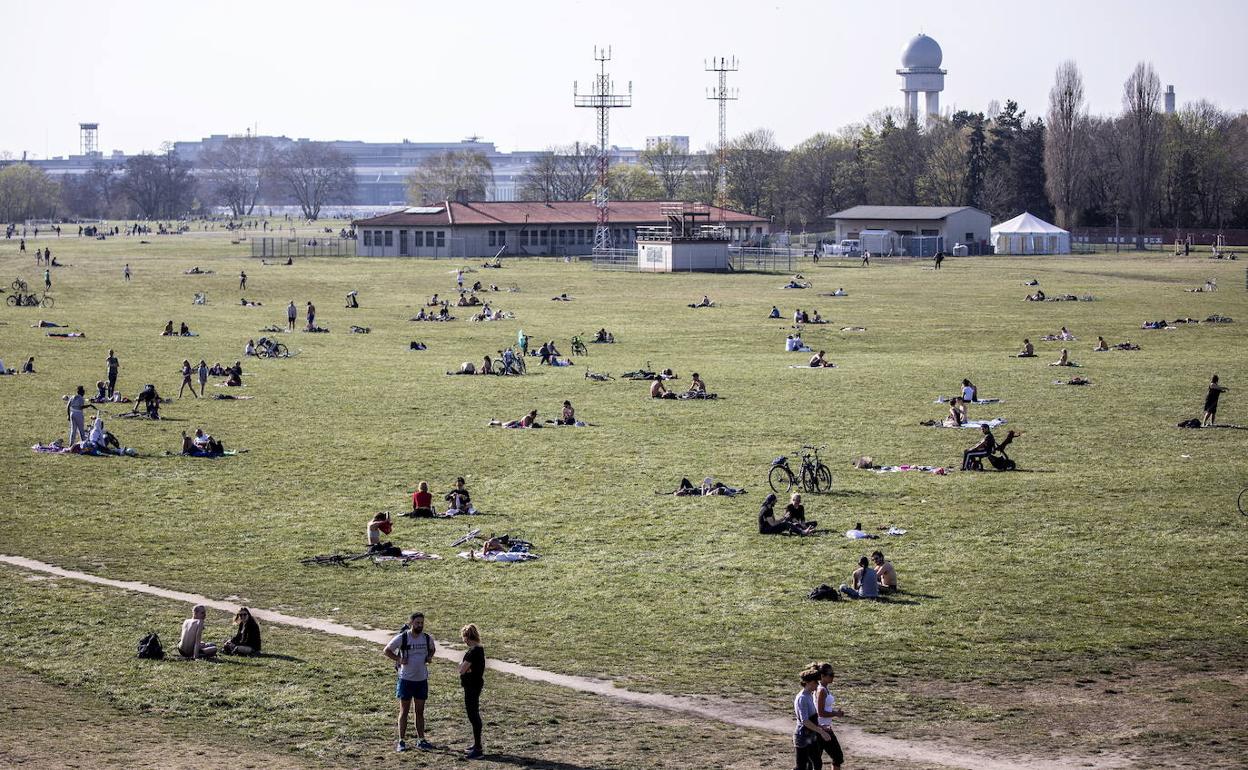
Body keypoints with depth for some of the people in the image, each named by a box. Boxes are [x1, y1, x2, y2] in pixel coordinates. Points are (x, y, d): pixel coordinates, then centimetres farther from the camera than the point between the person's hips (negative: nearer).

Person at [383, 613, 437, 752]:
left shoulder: (427, 638, 1)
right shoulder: (402, 638, -11)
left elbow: (432, 649, 22)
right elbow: (386, 651, -1)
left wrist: (429, 657, 2)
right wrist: (399, 659, -12)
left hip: (422, 679, 4)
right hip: (406, 679, -4)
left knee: (419, 711, 11)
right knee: (404, 711, 2)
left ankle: (421, 740, 18)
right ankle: (401, 741, 7)